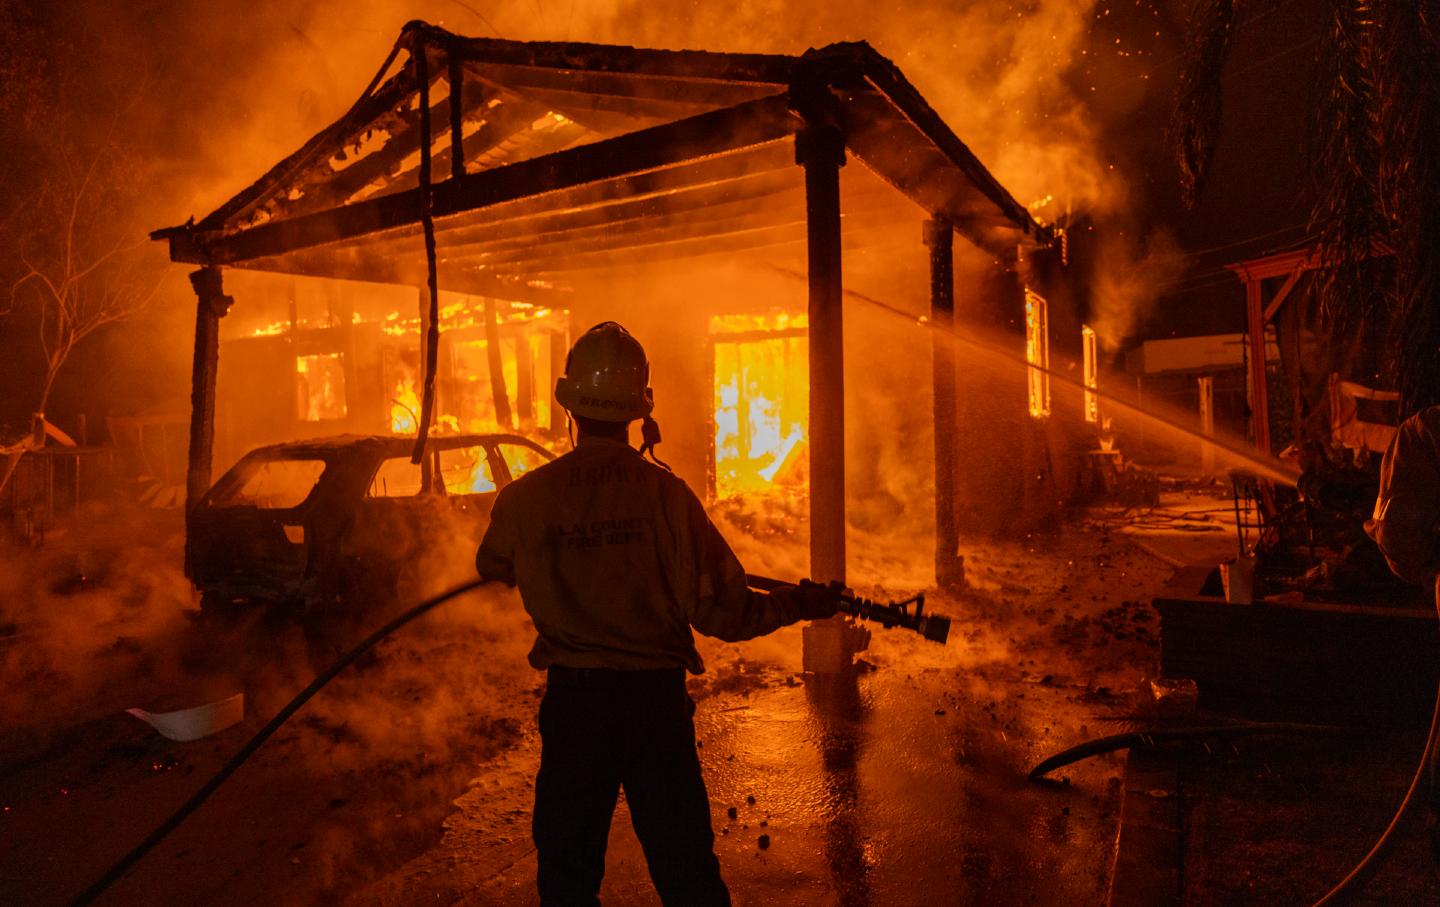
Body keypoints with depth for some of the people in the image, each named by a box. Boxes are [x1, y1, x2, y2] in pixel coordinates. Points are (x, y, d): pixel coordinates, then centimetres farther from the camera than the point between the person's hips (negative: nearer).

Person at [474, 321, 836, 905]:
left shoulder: (526, 498, -9)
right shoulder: (667, 494, -14)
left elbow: (490, 567, 13)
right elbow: (718, 612, -15)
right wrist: (797, 605, 2)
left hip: (571, 702, 1)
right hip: (656, 699, 0)